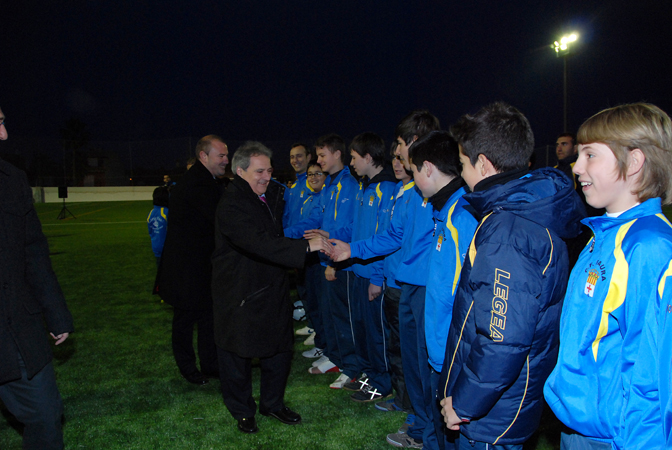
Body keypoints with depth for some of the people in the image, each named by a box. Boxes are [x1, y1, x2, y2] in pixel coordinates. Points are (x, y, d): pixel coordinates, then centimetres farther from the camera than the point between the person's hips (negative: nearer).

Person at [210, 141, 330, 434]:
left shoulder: (272, 194, 4)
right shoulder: (230, 206, -23)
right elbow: (261, 243, -36)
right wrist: (306, 247, -38)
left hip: (273, 289, 7)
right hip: (239, 294, -7)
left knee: (279, 347, 14)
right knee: (238, 354, 9)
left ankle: (273, 403, 35)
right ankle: (242, 411, 31)